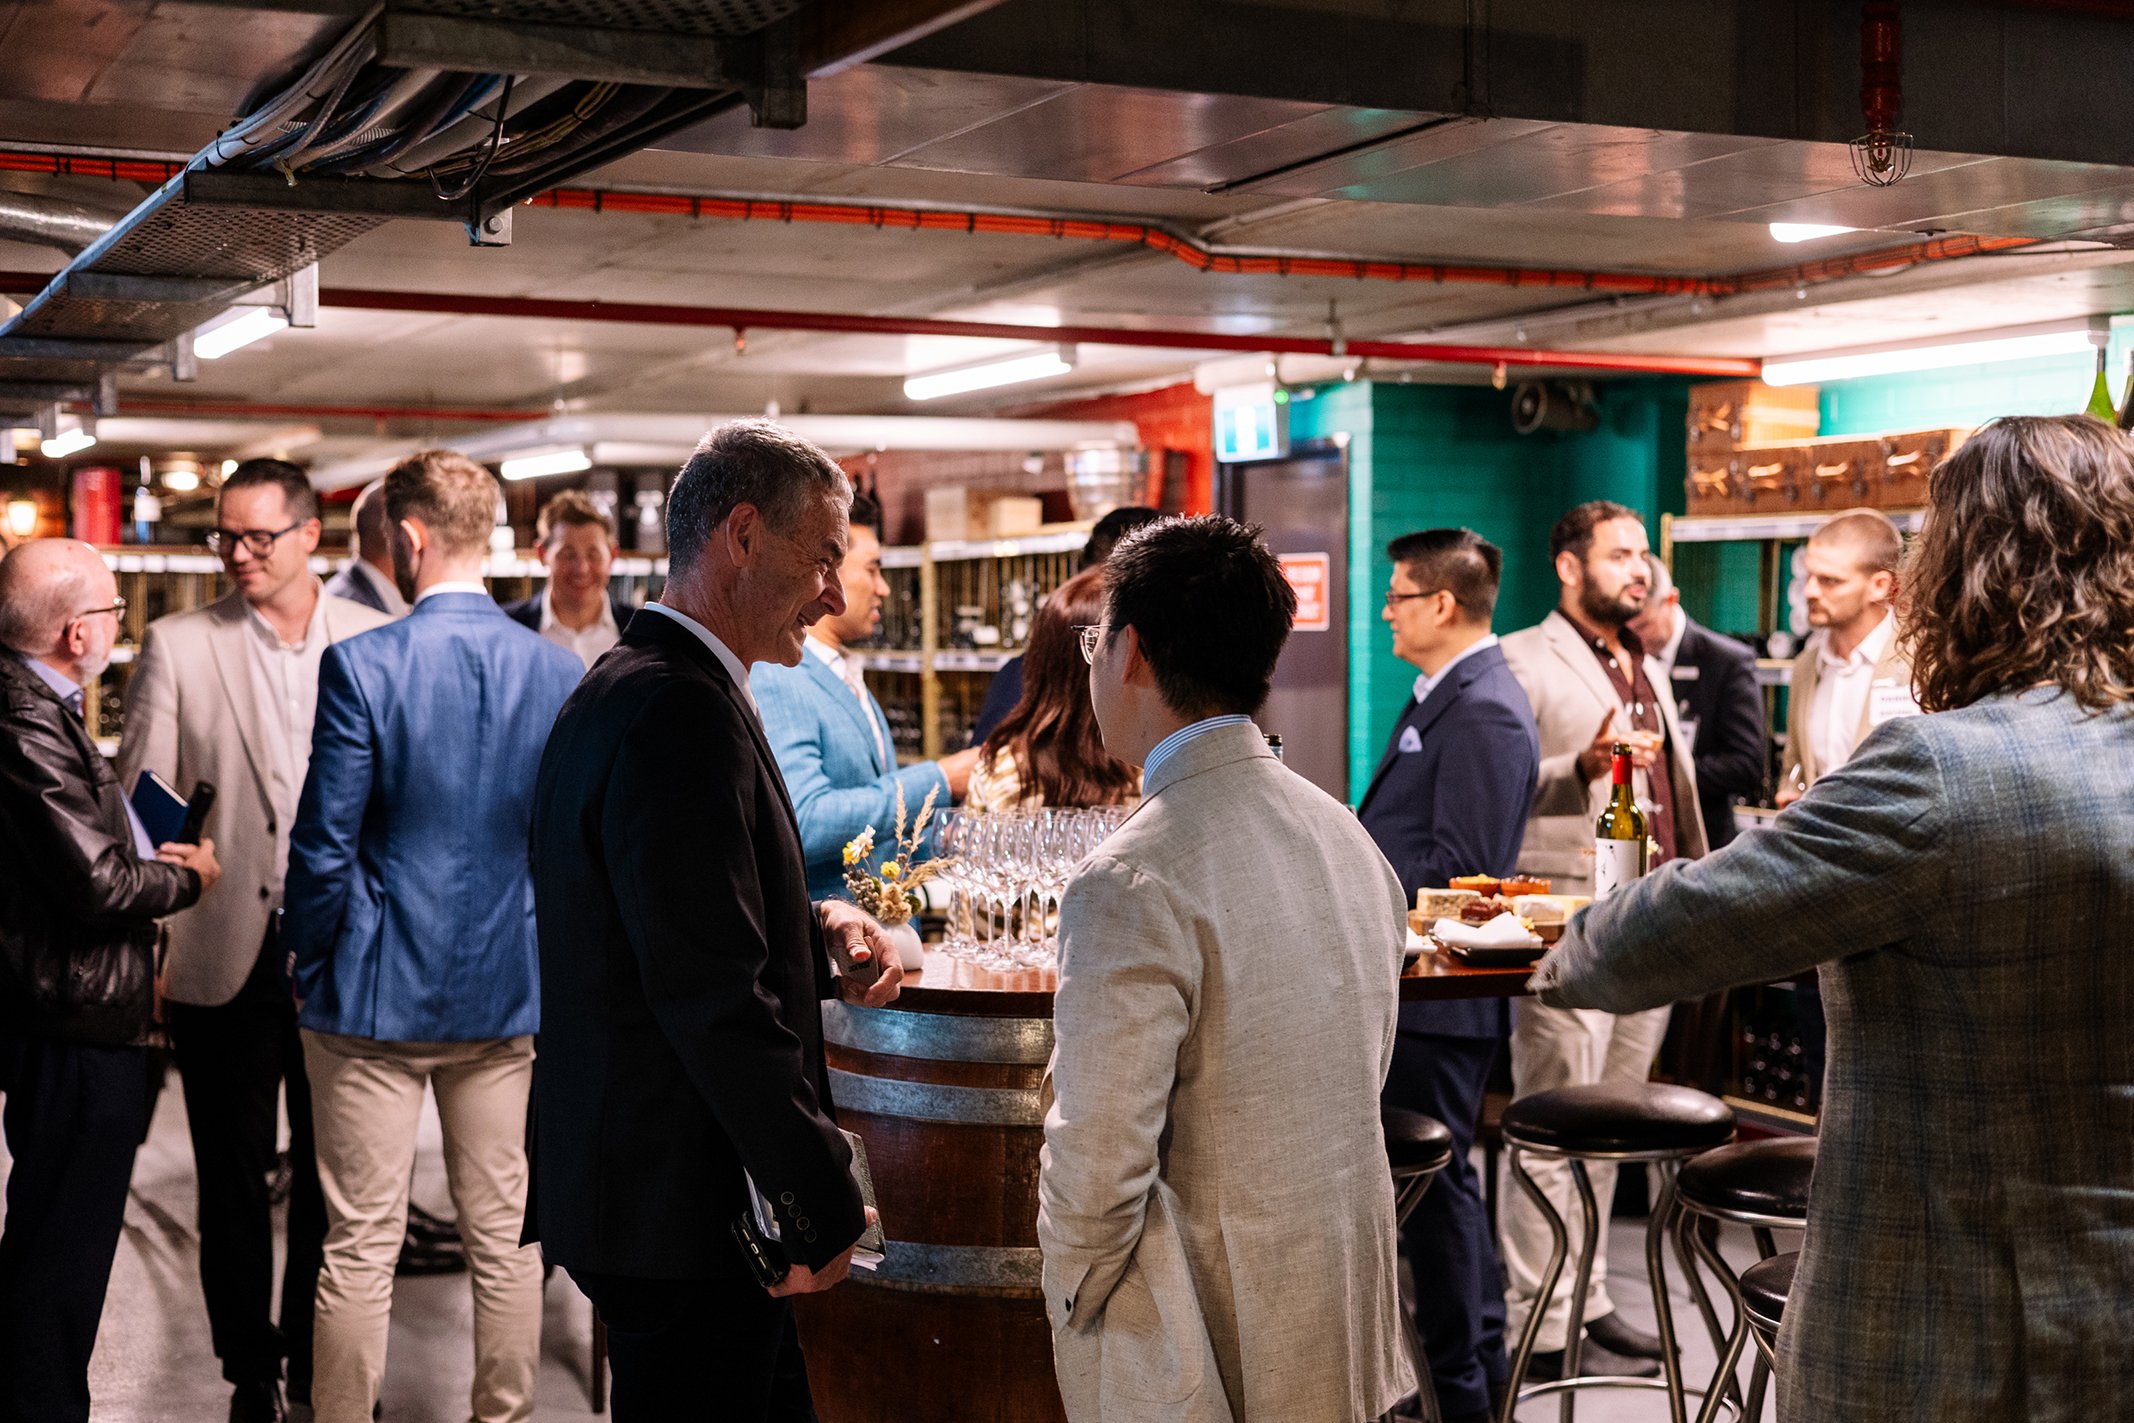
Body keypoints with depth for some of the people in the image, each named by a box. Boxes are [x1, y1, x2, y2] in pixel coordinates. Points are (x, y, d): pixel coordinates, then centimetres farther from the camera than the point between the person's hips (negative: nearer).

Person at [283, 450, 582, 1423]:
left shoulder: (360, 666, -14)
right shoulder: (561, 672, -2)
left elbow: (322, 846, -11)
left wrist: (310, 967, 4)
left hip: (376, 992, -3)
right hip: (511, 995, 3)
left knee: (359, 1248, 5)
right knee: (505, 1238, 12)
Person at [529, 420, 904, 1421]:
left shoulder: (625, 691, 12)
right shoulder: (681, 712, -21)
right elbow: (717, 1000, -25)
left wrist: (819, 933, 3)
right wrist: (825, 1207, -17)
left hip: (631, 1182, 10)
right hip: (683, 1210, -10)